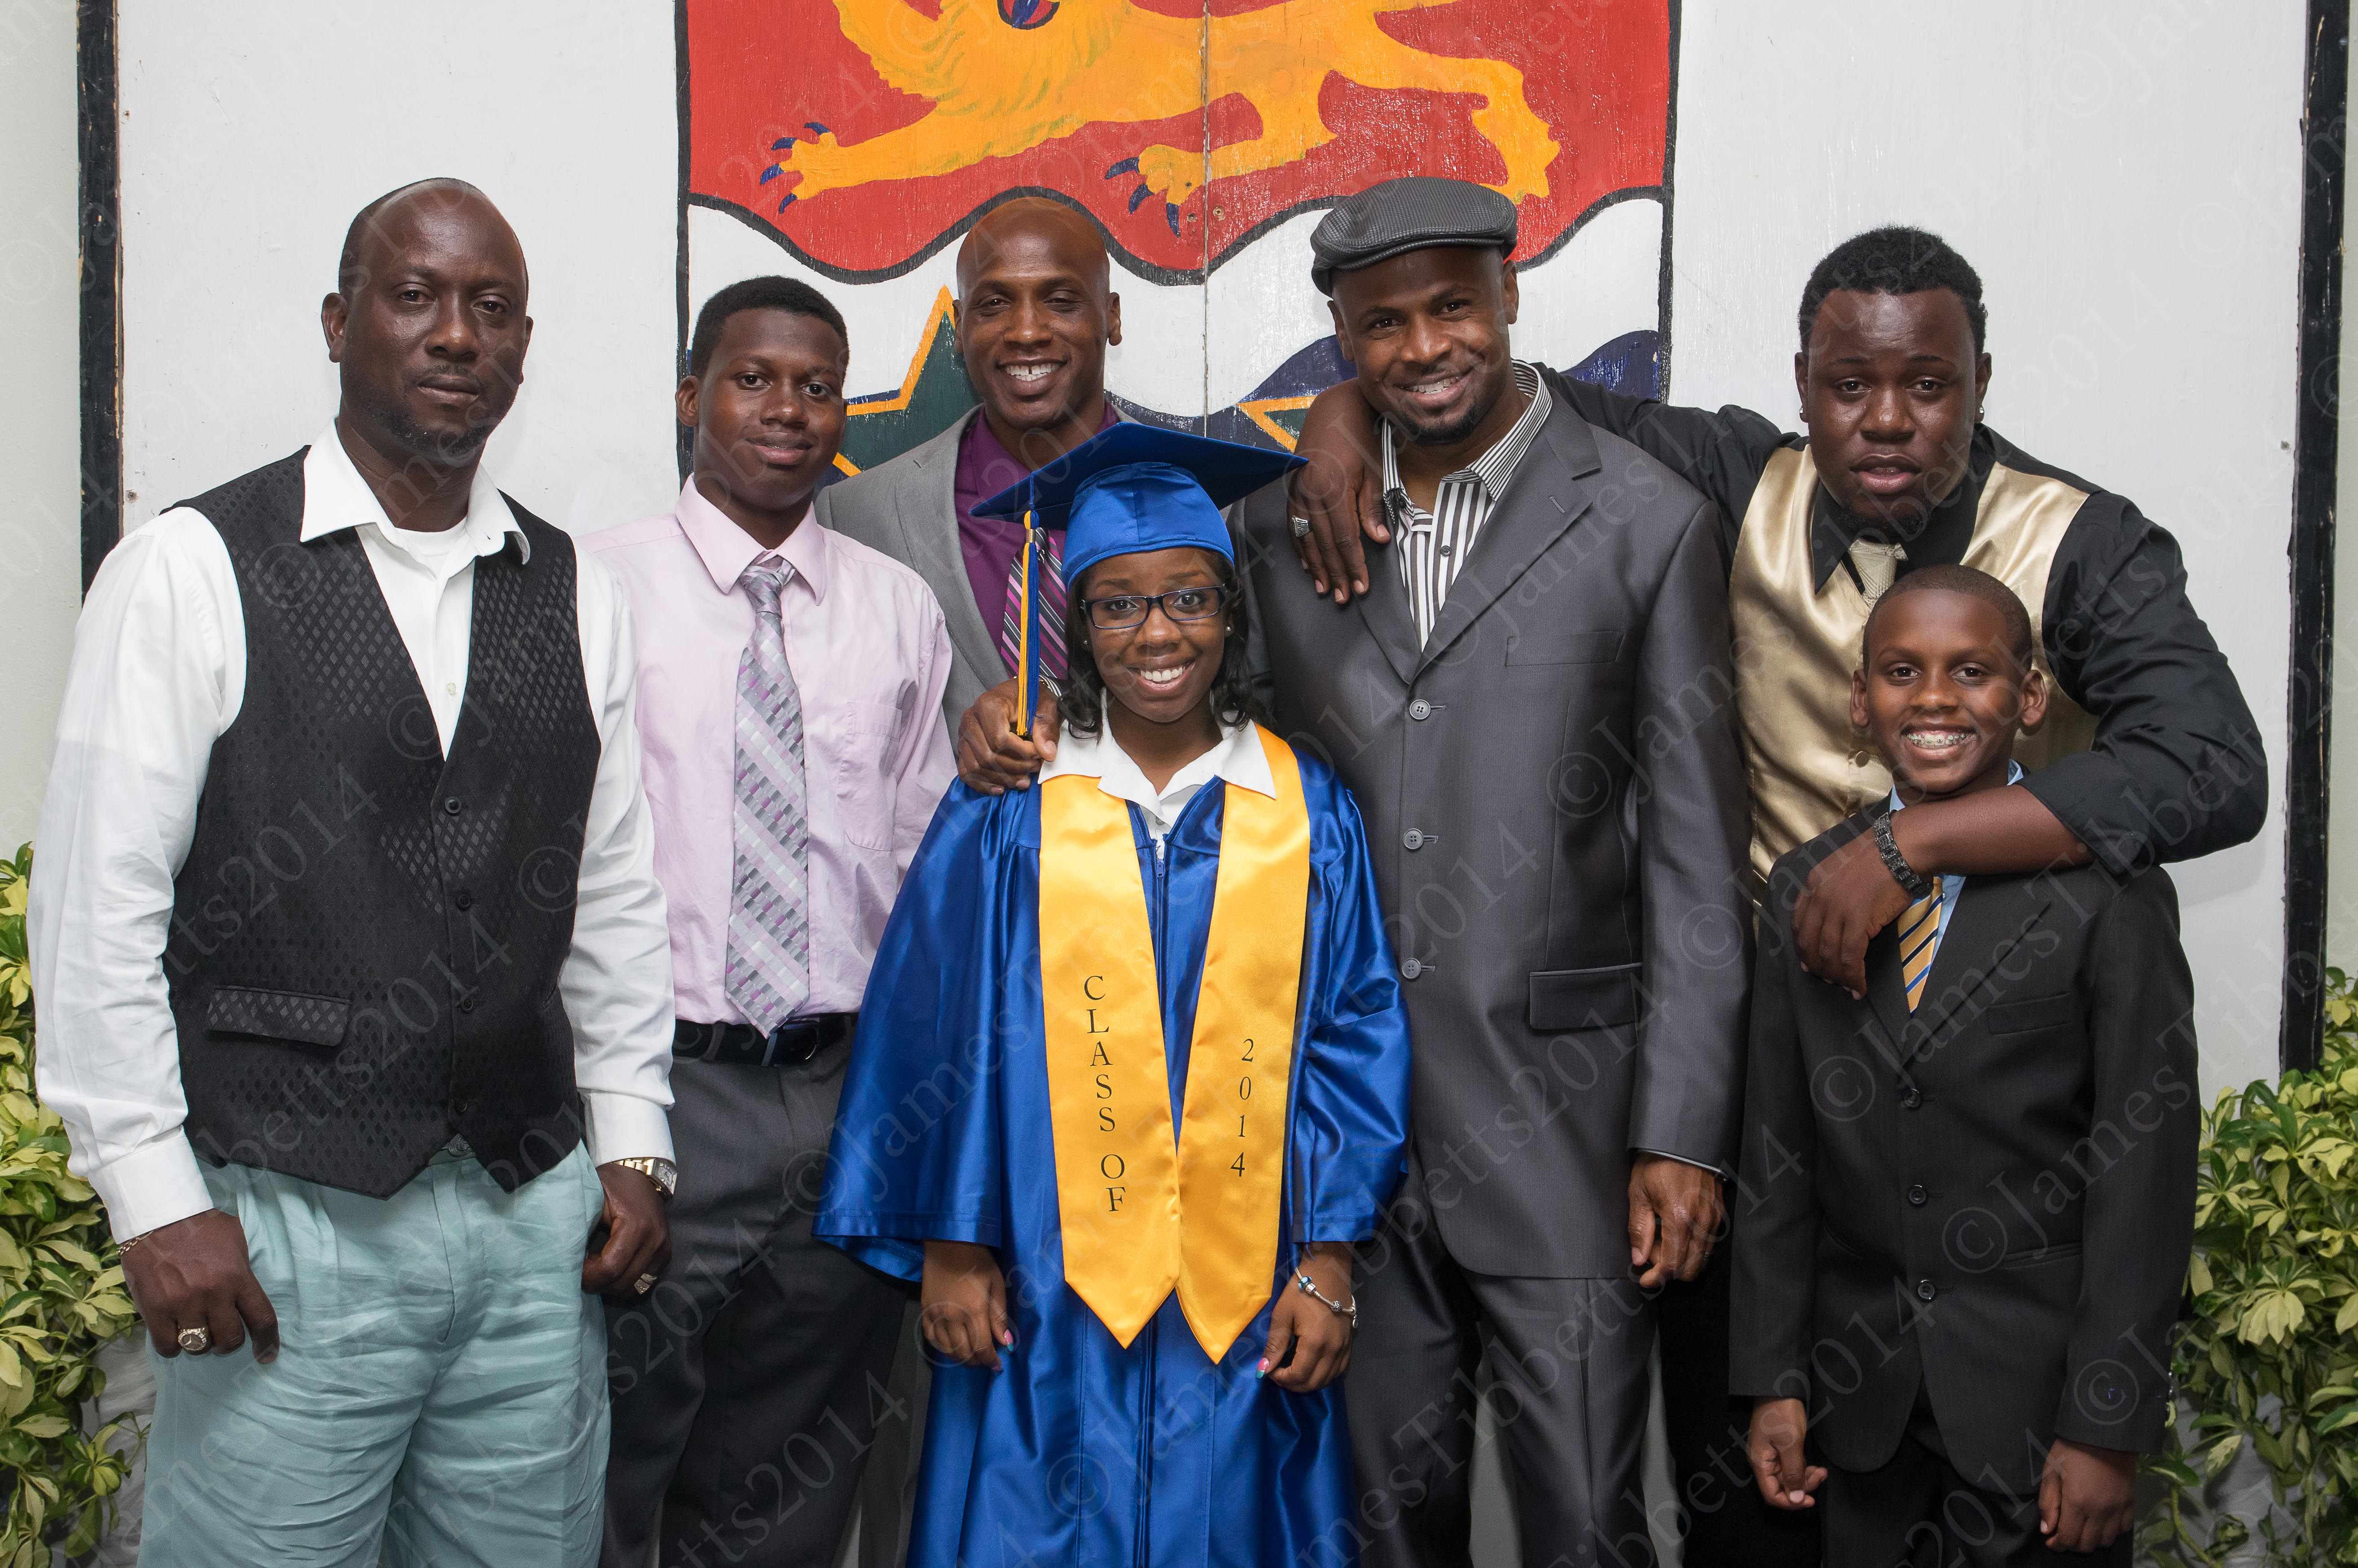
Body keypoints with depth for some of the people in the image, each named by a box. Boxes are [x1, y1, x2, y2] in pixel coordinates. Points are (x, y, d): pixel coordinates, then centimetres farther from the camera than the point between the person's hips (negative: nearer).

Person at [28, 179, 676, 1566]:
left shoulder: (576, 596, 10)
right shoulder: (191, 571, -4)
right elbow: (99, 908, -5)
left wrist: (632, 1148, 8)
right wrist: (157, 1196, -8)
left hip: (536, 1219, 4)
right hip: (285, 1227, -4)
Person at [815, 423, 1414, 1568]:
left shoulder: (1309, 814, 2)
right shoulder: (1009, 811, -1)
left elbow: (1353, 1040, 2)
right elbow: (940, 1034, 1)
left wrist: (1329, 1263, -2)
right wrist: (951, 1246, -1)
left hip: (1246, 1305, 1)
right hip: (1049, 1301, -1)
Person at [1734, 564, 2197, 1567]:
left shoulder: (2110, 897, -8)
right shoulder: (1803, 886, 4)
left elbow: (2143, 1173, -9)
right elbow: (1777, 1146, 5)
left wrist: (2107, 1429, -12)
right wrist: (1773, 1378, 2)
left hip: (2037, 1381, -3)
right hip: (1860, 1384, 3)